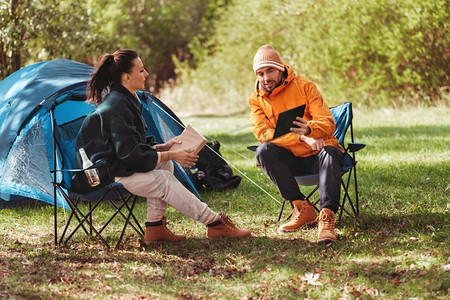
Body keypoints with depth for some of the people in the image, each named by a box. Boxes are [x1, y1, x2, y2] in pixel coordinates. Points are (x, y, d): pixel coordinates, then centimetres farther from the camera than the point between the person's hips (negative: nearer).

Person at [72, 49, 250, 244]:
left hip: (115, 166, 10)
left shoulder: (125, 101, 13)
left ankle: (155, 228, 1)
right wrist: (171, 155, -14)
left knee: (165, 165, 4)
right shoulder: (116, 107, -20)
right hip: (104, 175, -10)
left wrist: (164, 147, 8)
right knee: (164, 181, -13)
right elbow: (130, 154, -22)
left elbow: (134, 146, 20)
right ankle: (215, 224, -6)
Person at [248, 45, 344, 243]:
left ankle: (327, 217, -47)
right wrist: (302, 138, -27)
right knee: (264, 151, -26)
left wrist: (309, 129, -35)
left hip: (317, 155, -2)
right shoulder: (257, 100, 4)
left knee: (329, 153, -35)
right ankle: (302, 209, -26)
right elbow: (263, 133, -14)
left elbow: (328, 124, -11)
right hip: (292, 161, 2)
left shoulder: (304, 86, -2)